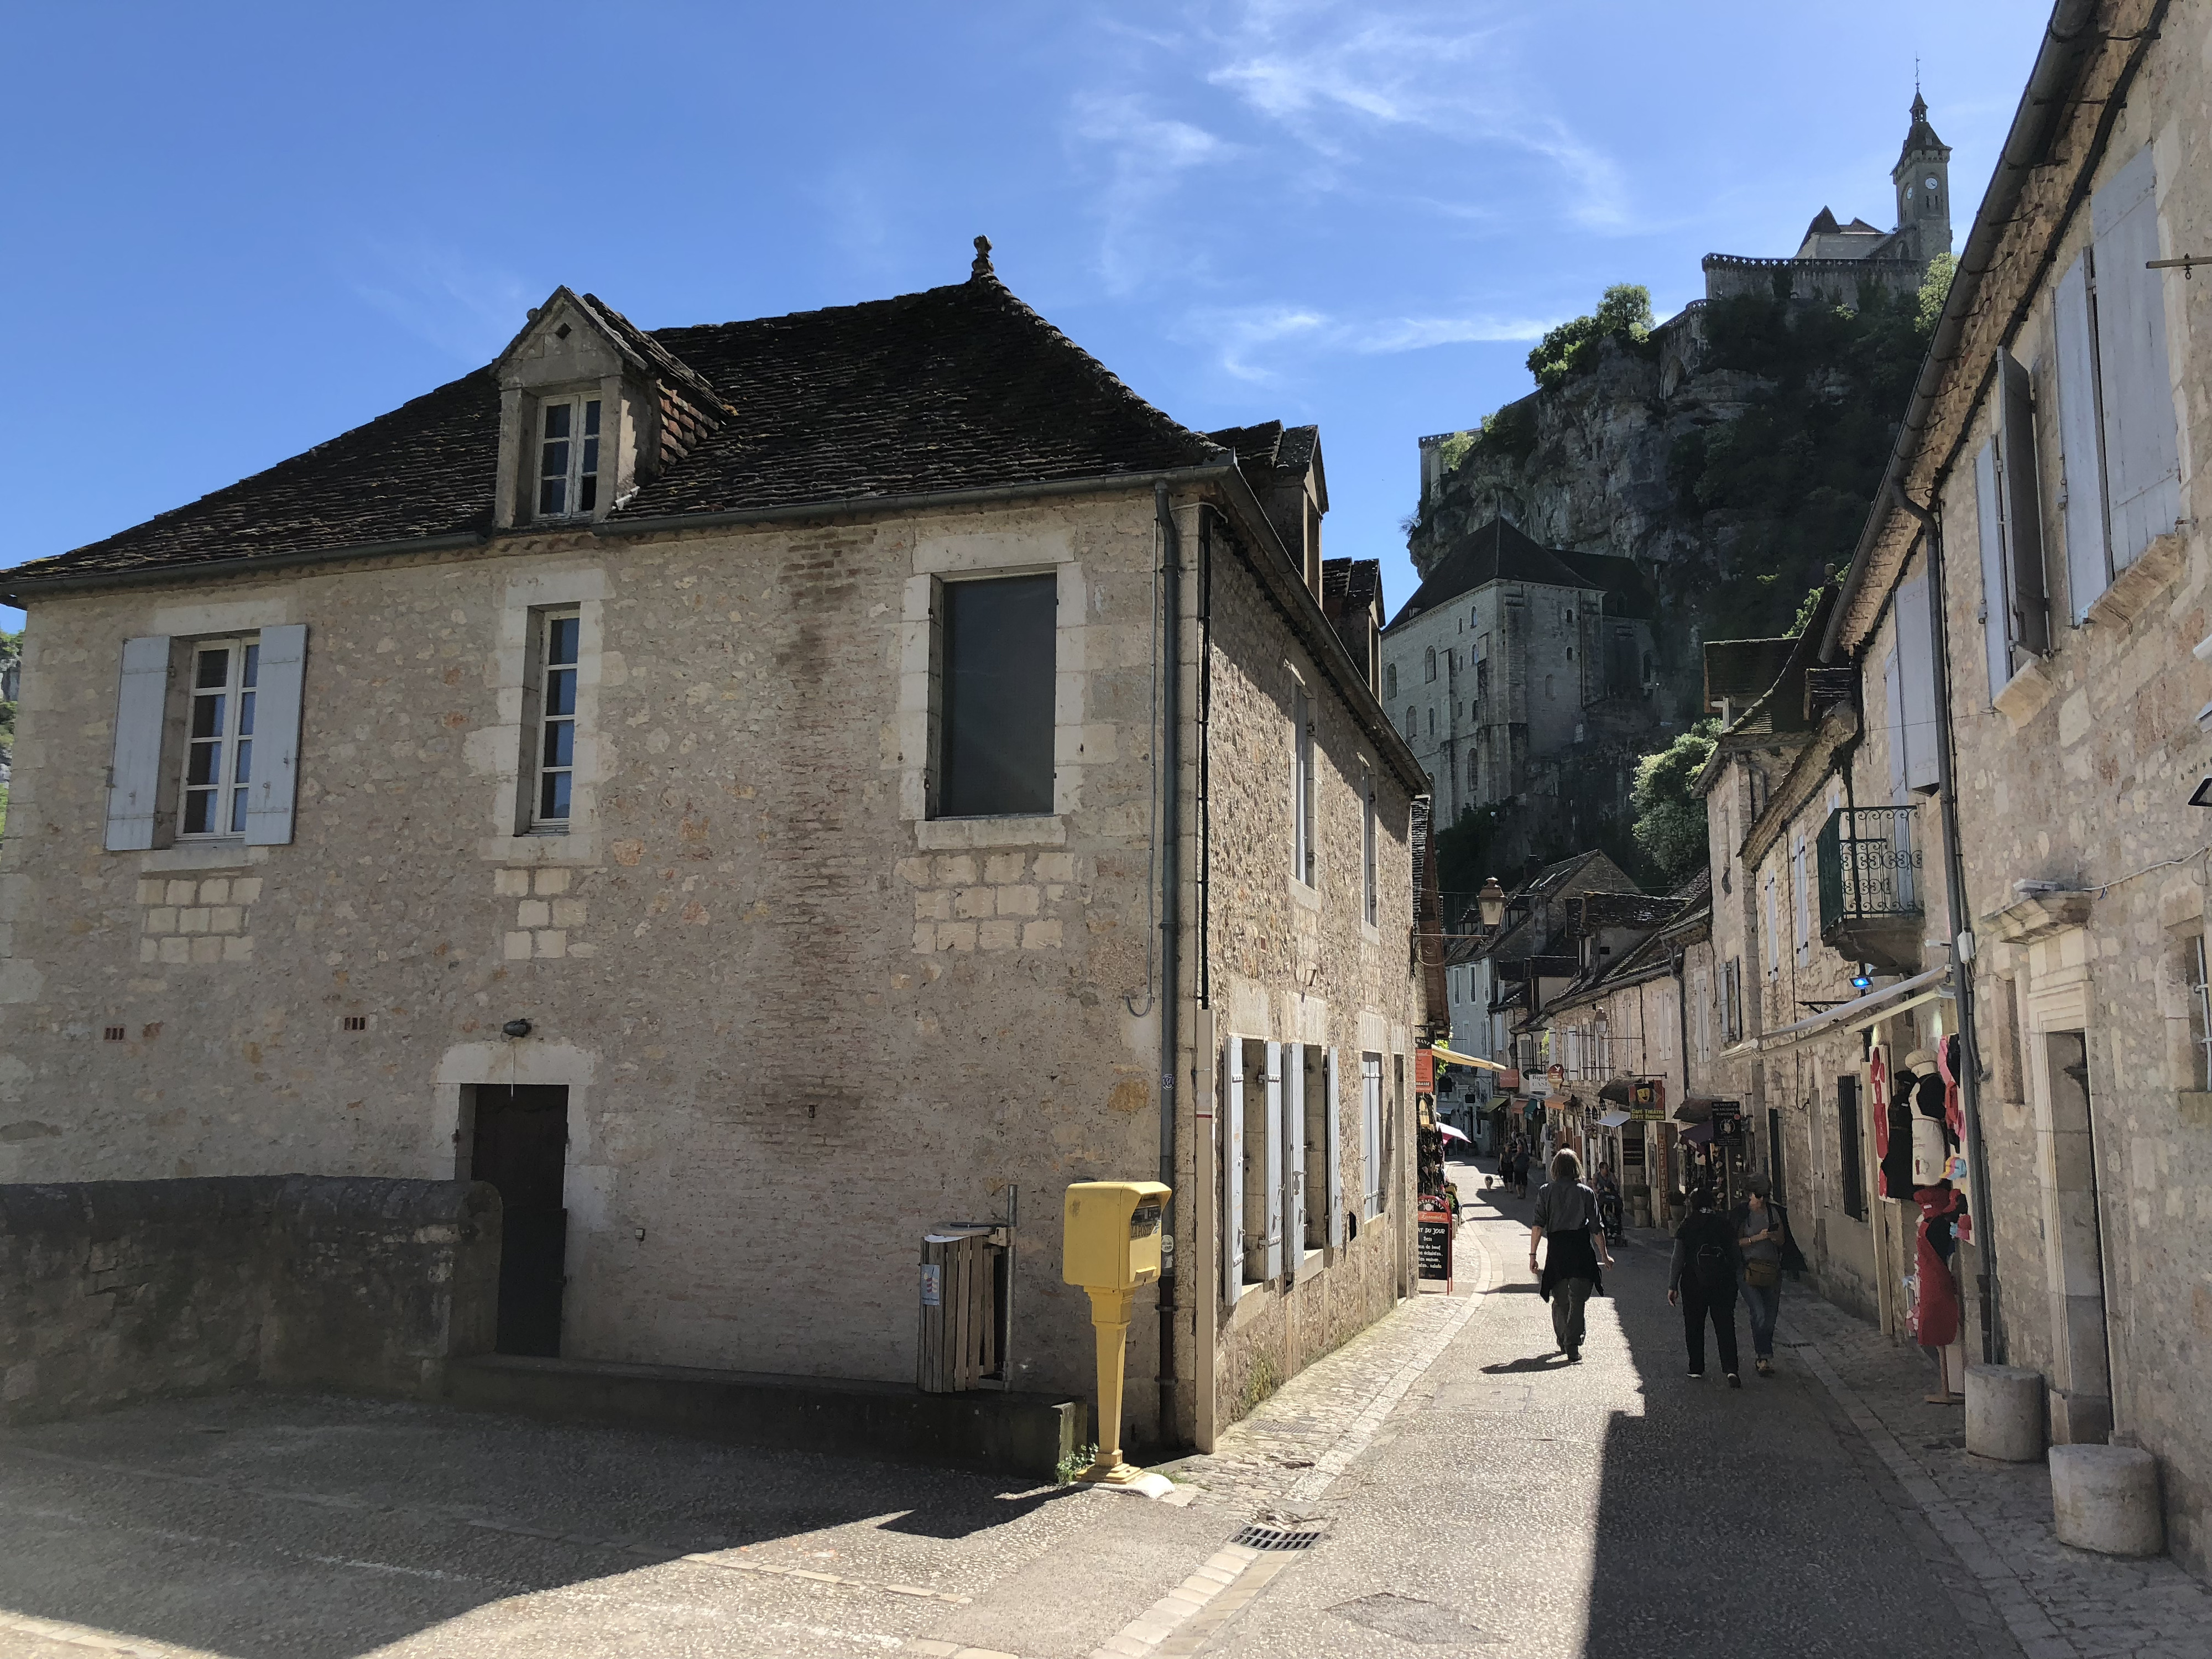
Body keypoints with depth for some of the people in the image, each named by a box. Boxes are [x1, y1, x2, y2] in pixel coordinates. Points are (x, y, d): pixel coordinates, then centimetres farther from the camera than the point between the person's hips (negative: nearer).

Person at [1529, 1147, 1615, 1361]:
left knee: (1559, 1301, 16)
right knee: (1577, 1301, -2)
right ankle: (1573, 1349, -11)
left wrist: (1533, 1254, 2)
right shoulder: (1586, 1192, 1)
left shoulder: (1546, 1191, 4)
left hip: (1556, 1250, 2)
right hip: (1581, 1251, -2)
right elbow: (1596, 1228, 2)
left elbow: (1538, 1225, -2)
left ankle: (1564, 1343, 31)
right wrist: (1604, 1255, 13)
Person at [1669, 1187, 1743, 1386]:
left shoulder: (1686, 1228, -4)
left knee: (1694, 1326, 12)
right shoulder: (1724, 1224, -1)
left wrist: (1672, 1286, 0)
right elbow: (1737, 1255, 3)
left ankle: (1696, 1368, 16)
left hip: (1694, 1283, -1)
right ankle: (1731, 1368, -11)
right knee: (1725, 1325, 3)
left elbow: (1678, 1260, -5)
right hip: (1723, 1282, 1)